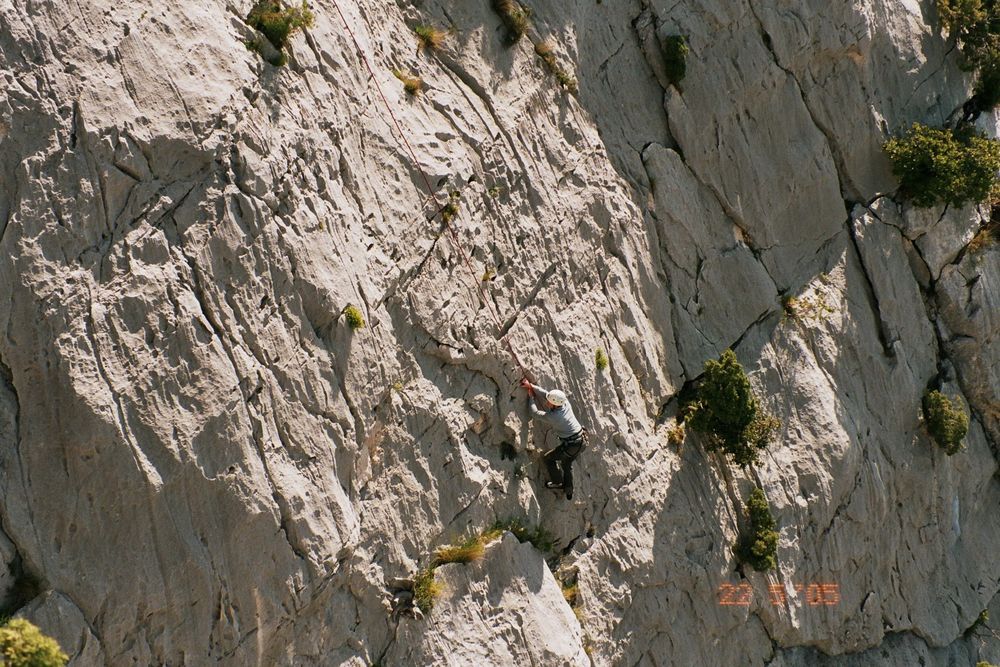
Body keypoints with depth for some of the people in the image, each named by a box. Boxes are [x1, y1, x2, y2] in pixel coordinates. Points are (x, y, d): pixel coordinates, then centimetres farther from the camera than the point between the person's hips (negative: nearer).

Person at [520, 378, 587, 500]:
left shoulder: (552, 417, -27)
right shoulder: (565, 402, -9)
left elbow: (535, 413, -12)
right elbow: (545, 393, 1)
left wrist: (531, 396, 0)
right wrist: (531, 386, -1)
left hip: (571, 445, -8)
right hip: (582, 440, 8)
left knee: (549, 458, 13)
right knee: (567, 463, 28)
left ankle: (557, 482, 26)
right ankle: (568, 491, 40)